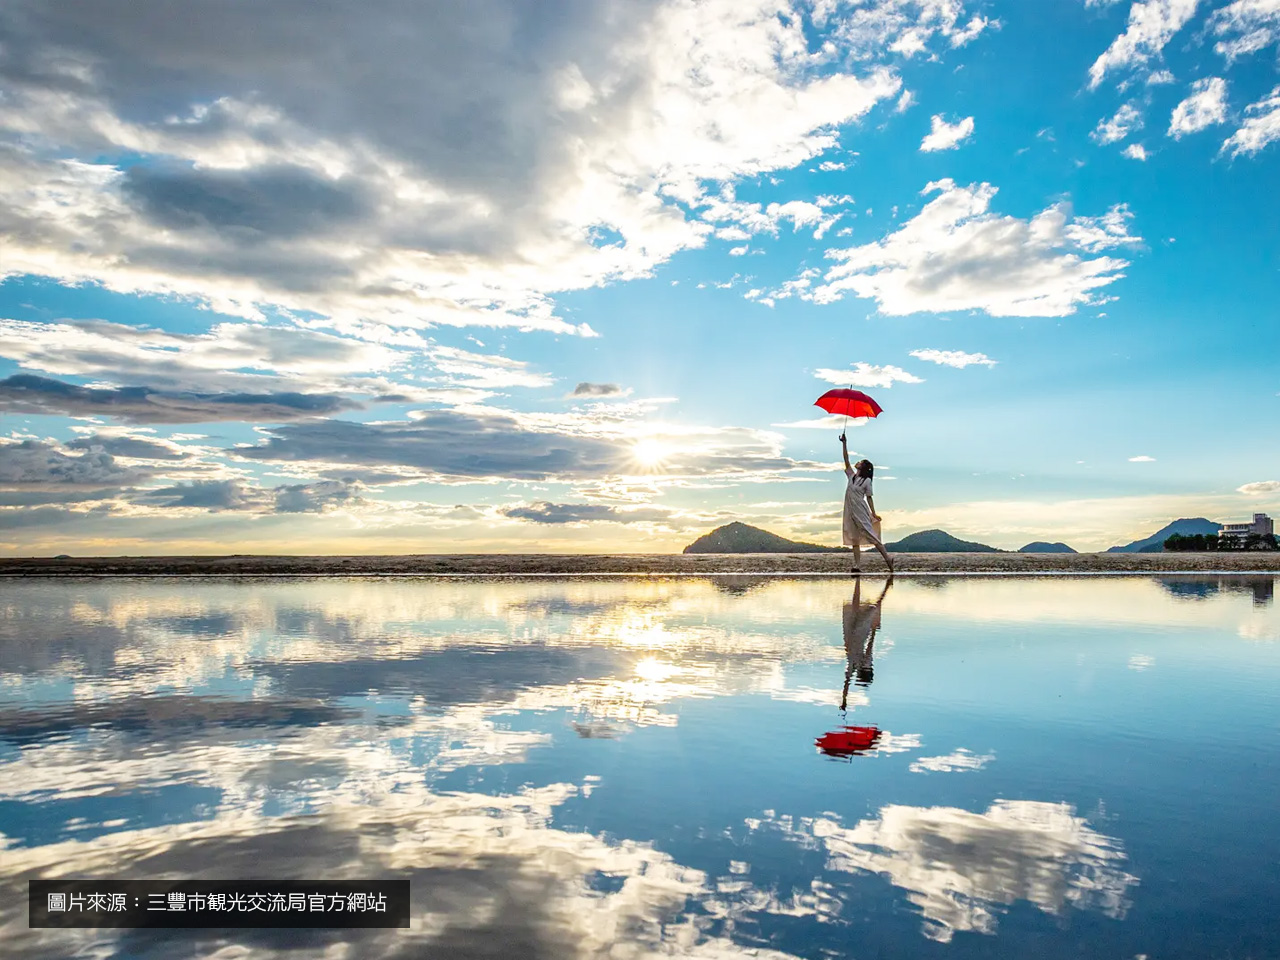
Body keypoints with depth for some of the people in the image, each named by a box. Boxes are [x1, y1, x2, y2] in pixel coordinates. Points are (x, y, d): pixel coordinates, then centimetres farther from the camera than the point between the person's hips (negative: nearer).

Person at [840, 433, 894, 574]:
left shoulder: (867, 481, -3)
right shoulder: (852, 475, 11)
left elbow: (869, 498, -3)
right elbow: (846, 459, 7)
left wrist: (873, 513, -8)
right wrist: (844, 443, 2)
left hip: (861, 512, -6)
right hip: (850, 512, 6)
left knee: (870, 536, -8)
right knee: (854, 539, 3)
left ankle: (888, 560, -2)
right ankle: (857, 566, 1)